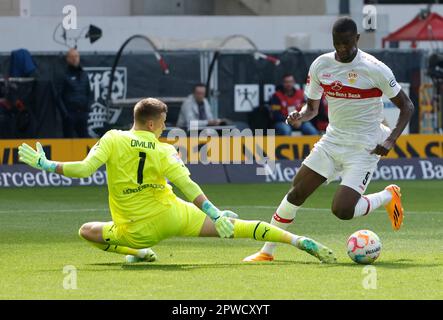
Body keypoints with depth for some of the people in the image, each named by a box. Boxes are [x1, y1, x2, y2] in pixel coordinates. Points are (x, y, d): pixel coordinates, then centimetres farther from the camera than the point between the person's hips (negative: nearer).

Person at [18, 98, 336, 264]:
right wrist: (215, 215, -15)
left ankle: (139, 253, 9)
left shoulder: (112, 140, -8)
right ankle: (299, 241, -1)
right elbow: (188, 186, -15)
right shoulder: (164, 151, -6)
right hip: (172, 215, 1)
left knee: (87, 231, 23)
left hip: (138, 231, -1)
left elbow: (83, 169, -15)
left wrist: (45, 164, -4)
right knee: (234, 228, 6)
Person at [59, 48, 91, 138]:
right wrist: (65, 112, -11)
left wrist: (87, 109, 6)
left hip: (82, 113, 5)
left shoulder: (84, 75, 14)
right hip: (70, 114, -5)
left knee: (84, 137, 5)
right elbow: (59, 96, -4)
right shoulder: (65, 75, -2)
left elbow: (89, 94, 19)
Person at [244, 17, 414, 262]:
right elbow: (312, 107, 12)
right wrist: (299, 116, -12)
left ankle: (388, 197, 11)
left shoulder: (375, 69, -15)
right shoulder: (321, 65, -1)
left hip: (364, 148, -5)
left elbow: (406, 107, -6)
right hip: (332, 140, 5)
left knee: (342, 210, -18)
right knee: (296, 193, -1)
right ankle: (267, 251, 14)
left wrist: (390, 140, -18)